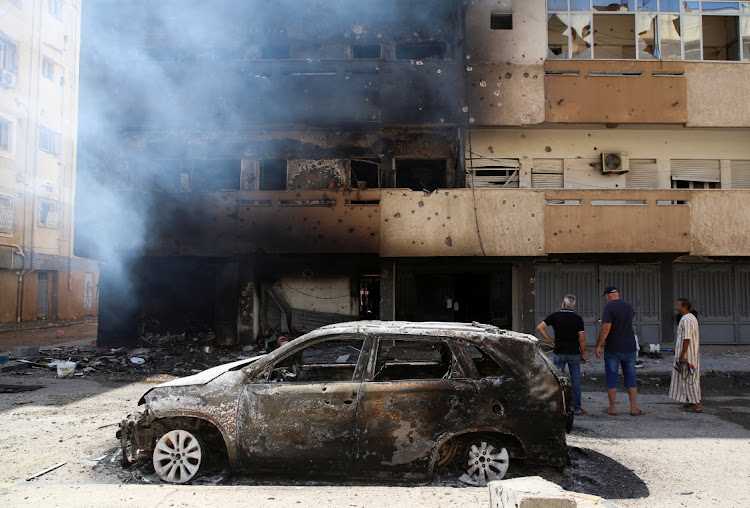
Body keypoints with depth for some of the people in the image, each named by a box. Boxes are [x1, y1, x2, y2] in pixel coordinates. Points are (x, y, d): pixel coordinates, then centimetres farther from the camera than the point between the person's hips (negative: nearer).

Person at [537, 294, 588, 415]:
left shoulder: (555, 316, -2)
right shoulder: (578, 318, -3)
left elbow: (540, 327, -8)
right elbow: (582, 339, -4)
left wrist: (550, 340, 2)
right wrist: (583, 354, 6)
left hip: (559, 353, 0)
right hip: (574, 353, 0)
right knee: (575, 381, 7)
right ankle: (577, 408, 9)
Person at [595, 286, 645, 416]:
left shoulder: (609, 307, -13)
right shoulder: (629, 306, 6)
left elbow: (606, 328, -20)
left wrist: (598, 345, -13)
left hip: (613, 349, -5)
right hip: (629, 348, 5)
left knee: (611, 377, 4)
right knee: (630, 377, 10)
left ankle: (612, 408, 9)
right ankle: (634, 408, 8)